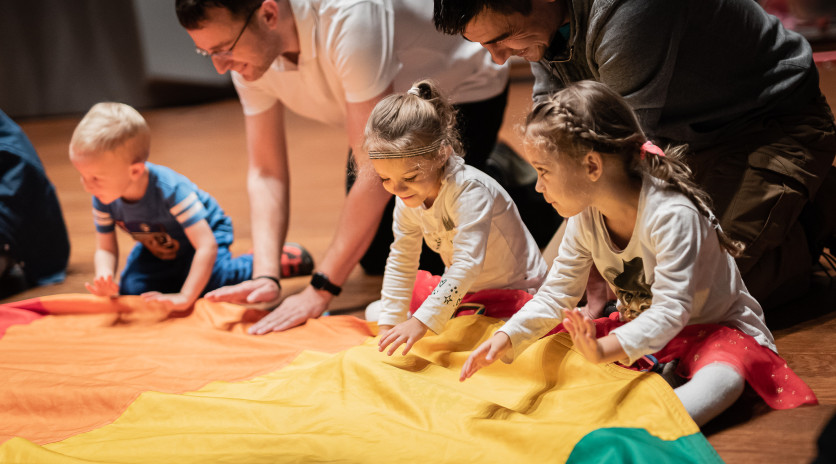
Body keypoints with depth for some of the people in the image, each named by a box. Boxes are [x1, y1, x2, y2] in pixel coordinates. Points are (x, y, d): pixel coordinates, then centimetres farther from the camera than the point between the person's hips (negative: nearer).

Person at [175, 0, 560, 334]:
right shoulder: (247, 51, -20)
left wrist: (321, 289, -41)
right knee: (376, 258, 9)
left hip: (461, 93, -7)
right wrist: (265, 276, -28)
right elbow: (265, 172, -13)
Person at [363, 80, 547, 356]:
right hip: (464, 292, 7)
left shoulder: (470, 190, -33)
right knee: (374, 311, 1)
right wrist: (389, 324, -6)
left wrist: (421, 321, -45)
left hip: (516, 289, -7)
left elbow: (467, 264, -39)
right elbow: (401, 261, 0)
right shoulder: (407, 199, -9)